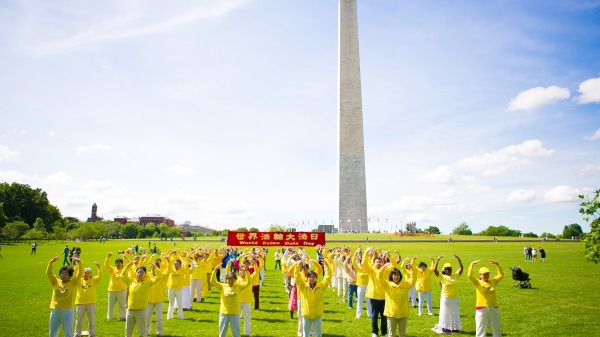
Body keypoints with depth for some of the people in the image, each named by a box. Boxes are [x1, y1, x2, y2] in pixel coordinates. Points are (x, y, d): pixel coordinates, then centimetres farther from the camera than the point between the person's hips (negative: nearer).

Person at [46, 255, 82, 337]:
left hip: (67, 311, -3)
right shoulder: (55, 282, 3)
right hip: (55, 311, 3)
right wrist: (51, 262, -26)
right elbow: (48, 273, -9)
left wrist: (79, 263, -32)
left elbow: (79, 274, -16)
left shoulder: (72, 283, -3)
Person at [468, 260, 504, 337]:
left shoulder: (493, 281, 10)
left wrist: (497, 264, -1)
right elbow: (470, 275, -16)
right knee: (481, 330, 2)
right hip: (482, 309, -4)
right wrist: (472, 264, -23)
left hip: (494, 308, 4)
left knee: (496, 329, 16)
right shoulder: (478, 282, -1)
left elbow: (501, 275, 10)